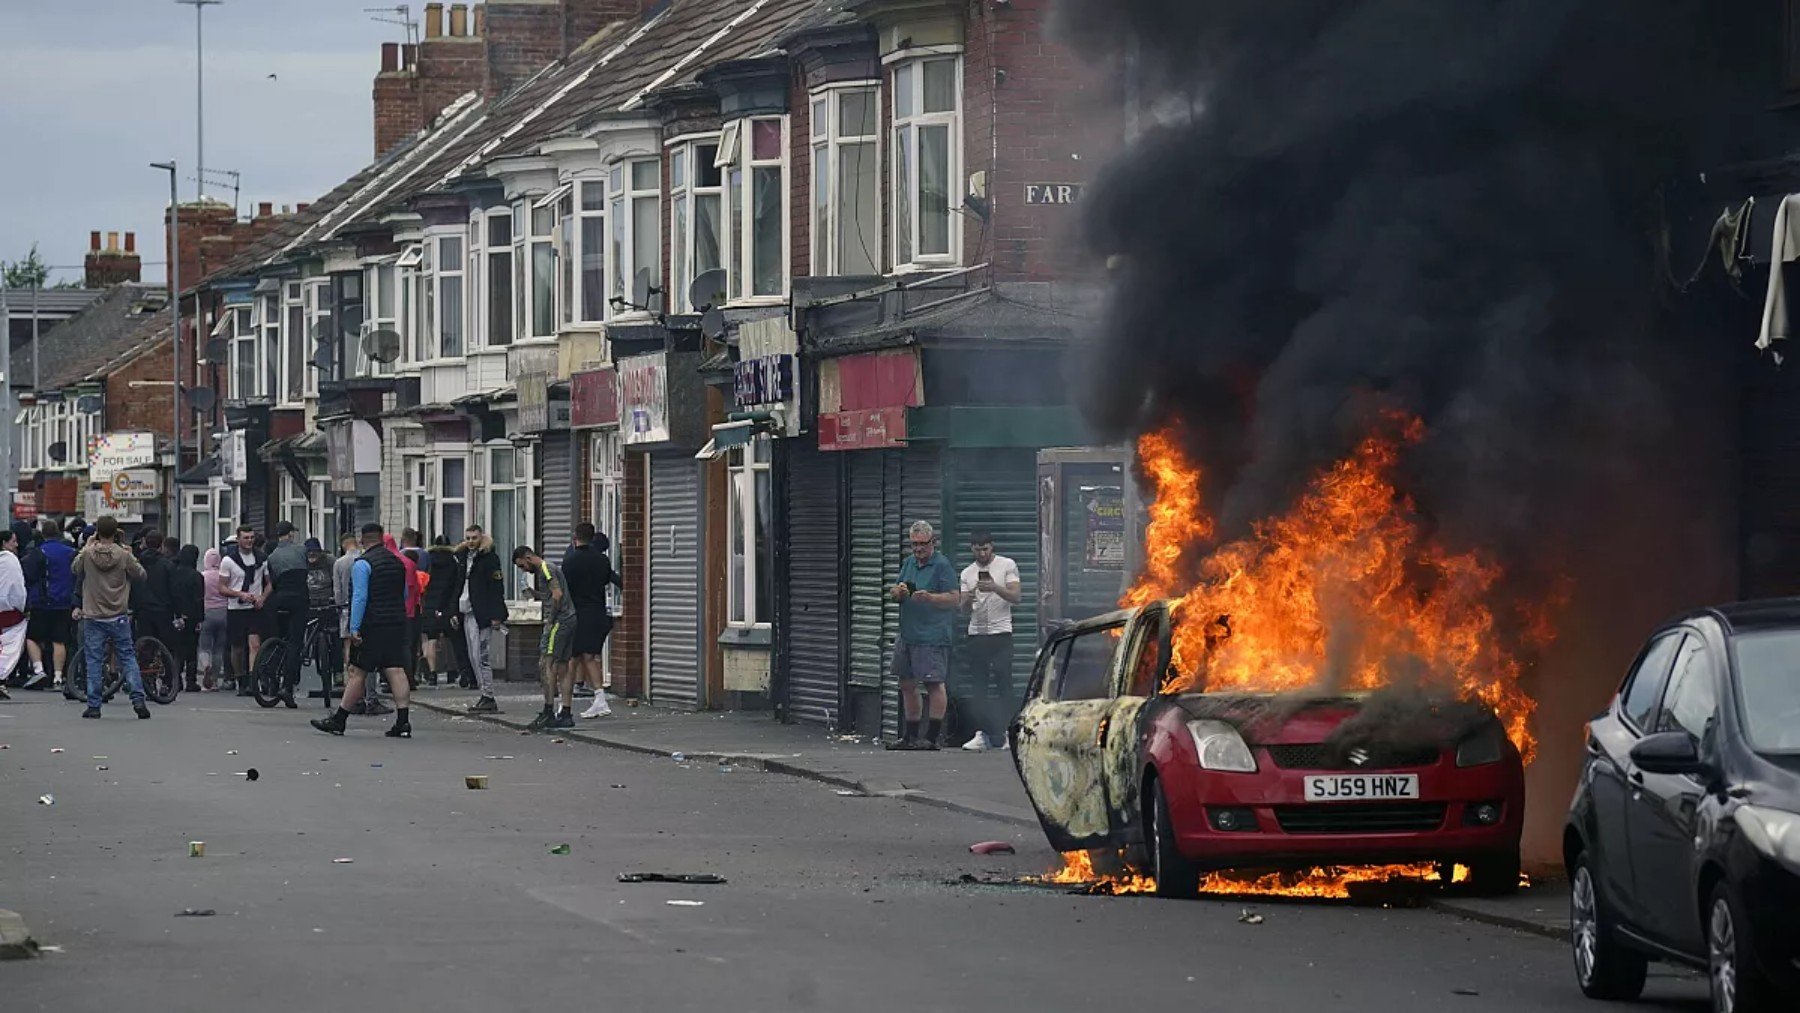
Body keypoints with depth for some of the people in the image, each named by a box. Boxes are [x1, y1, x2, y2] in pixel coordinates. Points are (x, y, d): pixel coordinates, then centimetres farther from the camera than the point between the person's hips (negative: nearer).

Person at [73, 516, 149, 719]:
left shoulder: (87, 554, -8)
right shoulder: (123, 555, -8)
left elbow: (74, 569, 12)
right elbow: (140, 575, 3)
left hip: (93, 617, 0)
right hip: (119, 618, 0)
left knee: (94, 661, 5)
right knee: (128, 658, 7)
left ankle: (93, 706, 4)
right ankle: (138, 700, -3)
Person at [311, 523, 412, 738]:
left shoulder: (362, 563, -9)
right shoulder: (397, 562, 13)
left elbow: (359, 597, -15)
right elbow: (404, 593, 24)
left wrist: (354, 628, -16)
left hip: (372, 624, -6)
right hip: (397, 624, 6)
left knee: (357, 672, -1)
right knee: (396, 671, 1)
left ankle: (338, 721, 5)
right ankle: (403, 722, -6)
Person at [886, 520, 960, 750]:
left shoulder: (942, 565, -7)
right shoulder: (909, 562, 15)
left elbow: (955, 599, -13)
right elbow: (892, 593, 19)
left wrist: (929, 597, -25)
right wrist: (898, 591, -4)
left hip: (932, 635, -9)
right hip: (907, 634, 9)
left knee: (934, 684, -8)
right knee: (907, 684, 13)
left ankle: (932, 736, -8)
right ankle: (911, 736, 22)